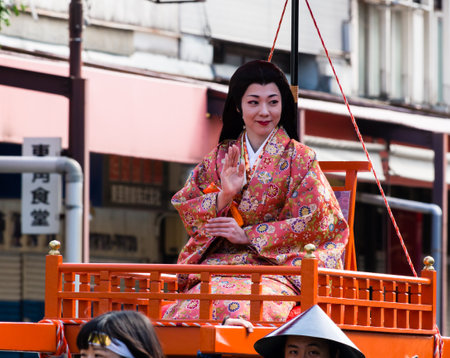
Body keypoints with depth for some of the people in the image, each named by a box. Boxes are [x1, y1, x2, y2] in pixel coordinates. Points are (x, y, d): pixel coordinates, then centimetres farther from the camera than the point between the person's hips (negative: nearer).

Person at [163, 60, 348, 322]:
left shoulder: (300, 159, 3)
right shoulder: (220, 158, 15)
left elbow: (312, 223, -3)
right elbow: (186, 211, 11)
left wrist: (247, 235, -8)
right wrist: (223, 196, -10)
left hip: (273, 267, -3)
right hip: (217, 265, 4)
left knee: (236, 309, -38)